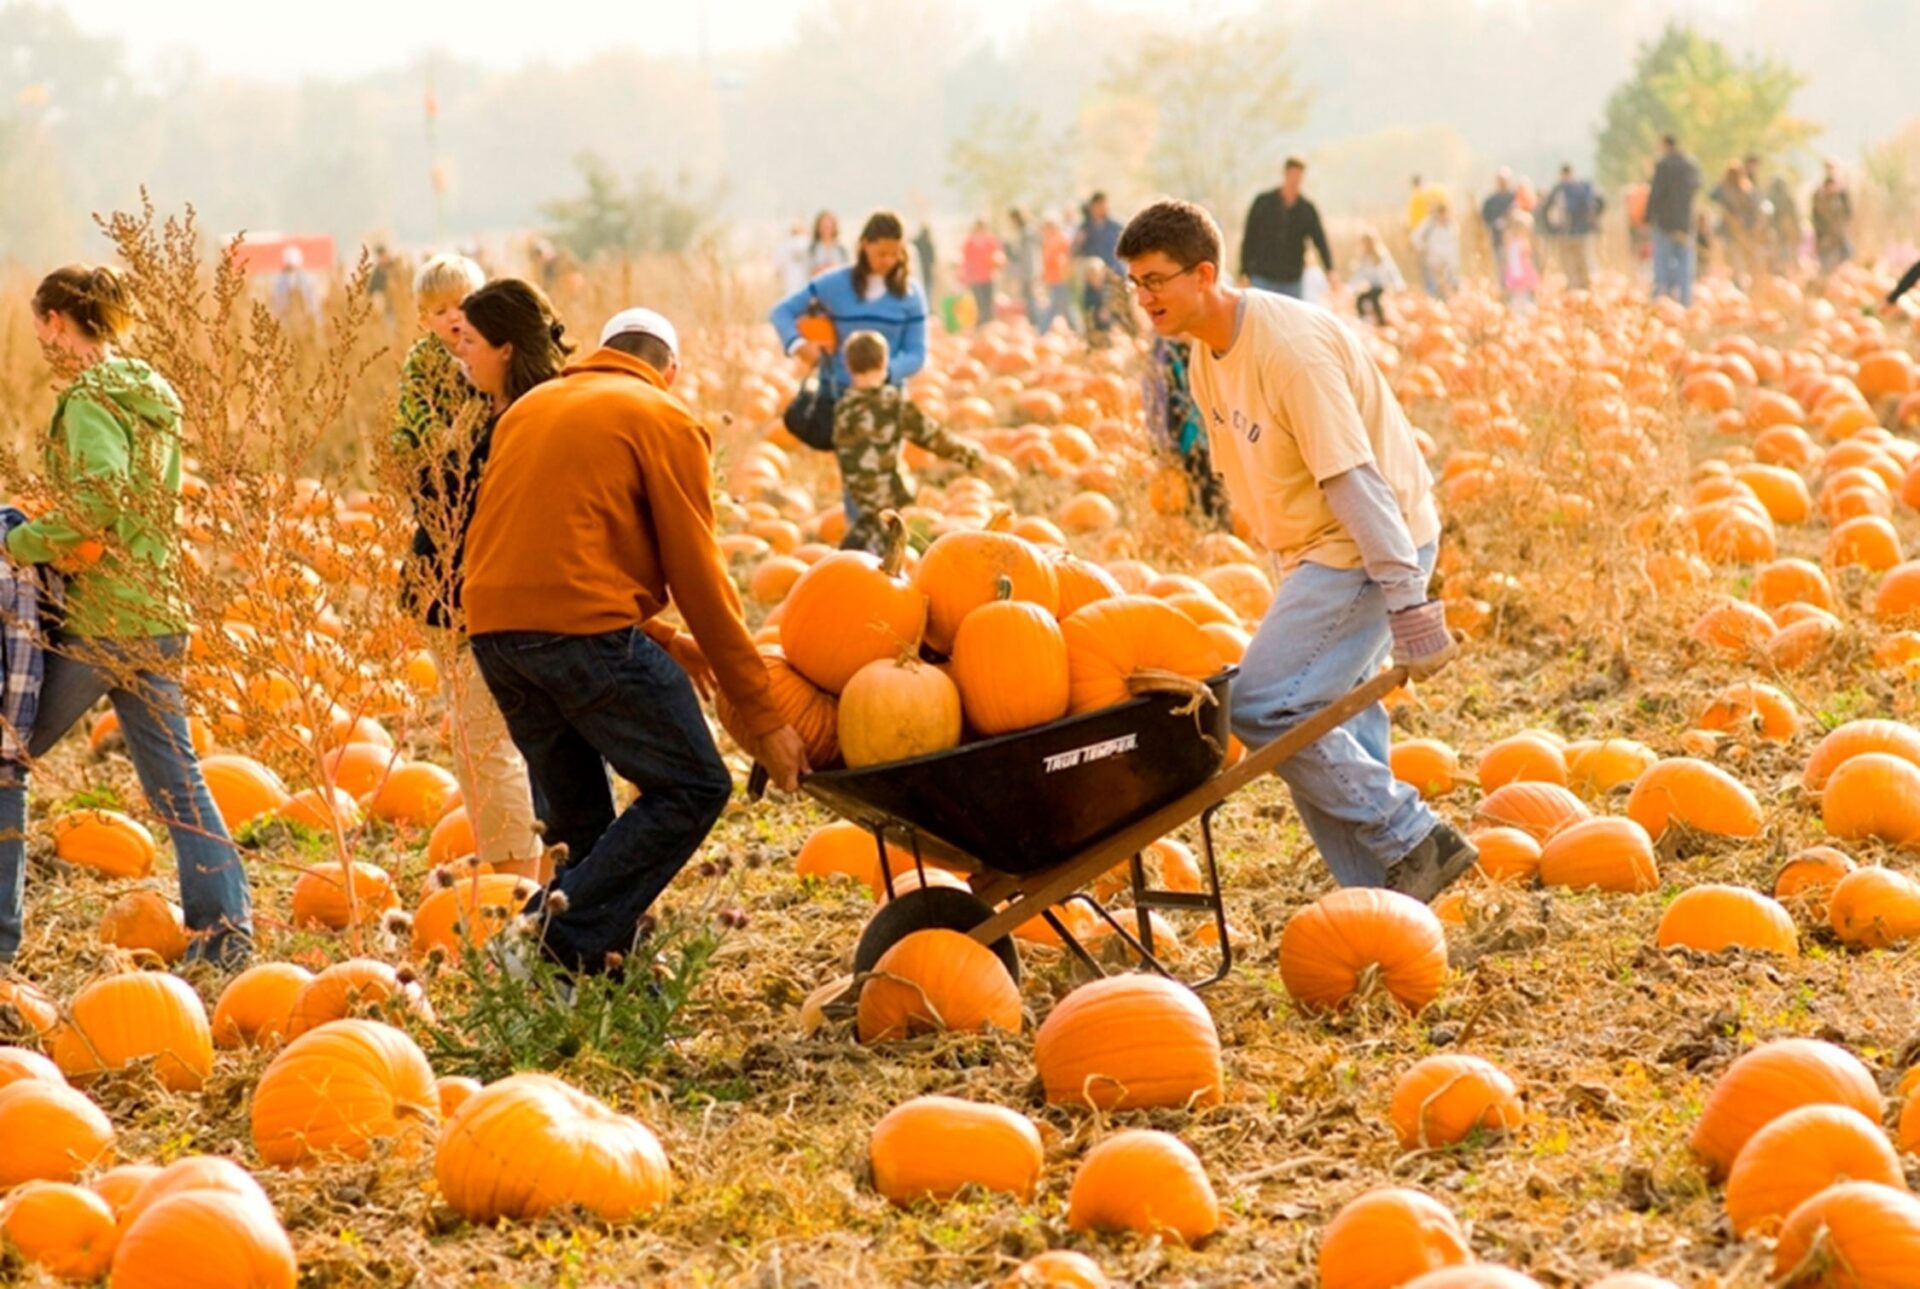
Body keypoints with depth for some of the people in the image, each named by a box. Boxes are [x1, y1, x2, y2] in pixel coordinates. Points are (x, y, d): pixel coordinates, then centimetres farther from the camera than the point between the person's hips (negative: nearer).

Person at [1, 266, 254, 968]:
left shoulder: (89, 399, -14)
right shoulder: (152, 396, 13)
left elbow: (100, 499, -28)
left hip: (94, 619, -8)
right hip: (157, 617, 8)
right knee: (176, 778, 9)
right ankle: (225, 929, 2)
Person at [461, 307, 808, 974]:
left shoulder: (529, 407, 26)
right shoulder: (664, 421, 5)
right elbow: (698, 575, 0)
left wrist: (655, 637, 24)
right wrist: (761, 716, 1)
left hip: (493, 630, 7)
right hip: (583, 627, -7)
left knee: (577, 818, 18)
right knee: (692, 788, -1)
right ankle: (565, 941, -12)